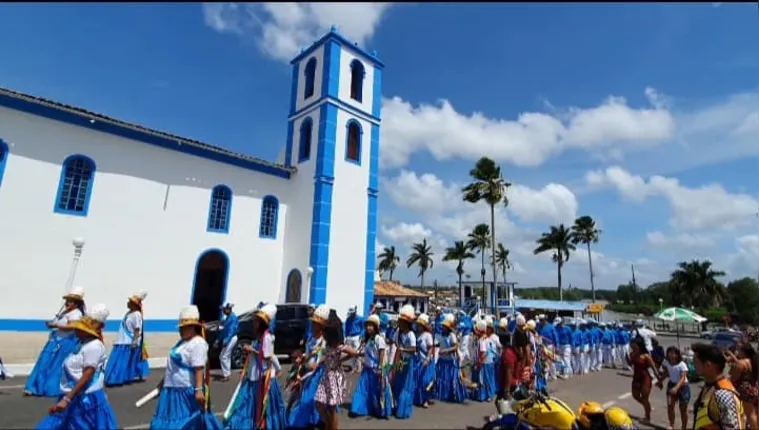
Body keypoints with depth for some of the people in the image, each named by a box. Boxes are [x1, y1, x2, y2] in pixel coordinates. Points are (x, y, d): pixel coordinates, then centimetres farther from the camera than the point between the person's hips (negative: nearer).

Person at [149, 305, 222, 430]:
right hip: (174, 389, 10)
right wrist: (164, 381, 26)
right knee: (170, 420, 16)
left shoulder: (197, 343, -18)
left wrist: (198, 390, -30)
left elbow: (199, 369, -25)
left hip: (187, 391, -10)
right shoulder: (183, 341, 13)